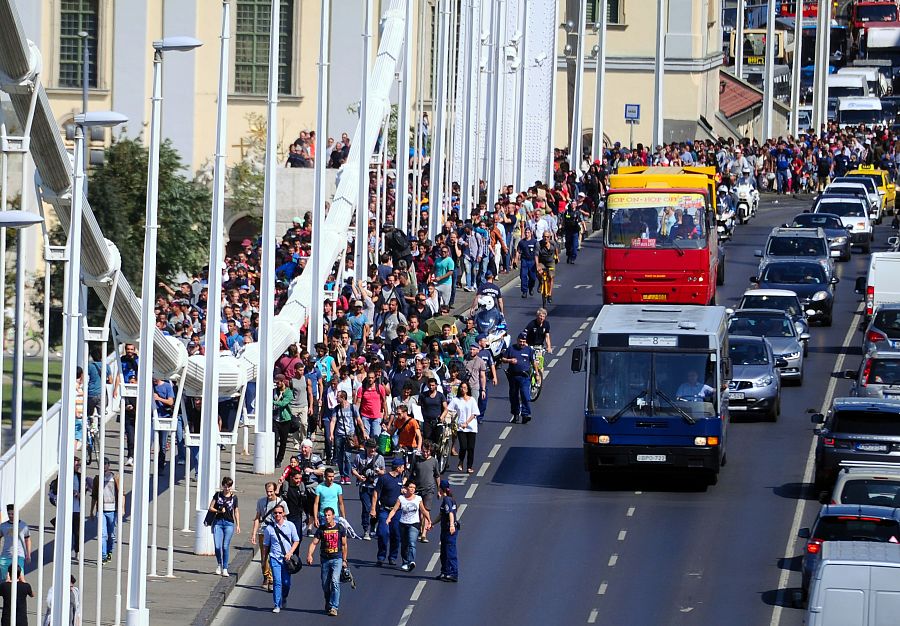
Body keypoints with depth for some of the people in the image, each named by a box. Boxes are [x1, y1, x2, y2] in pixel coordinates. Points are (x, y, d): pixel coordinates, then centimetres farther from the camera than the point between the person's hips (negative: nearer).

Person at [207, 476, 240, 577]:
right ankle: (219, 564, 20)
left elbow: (236, 512, 10)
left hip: (229, 523, -1)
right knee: (217, 546, -4)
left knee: (225, 547, -4)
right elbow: (210, 508, 6)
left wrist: (238, 525, 7)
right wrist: (219, 511, -12)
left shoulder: (233, 497, 3)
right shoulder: (218, 495, 3)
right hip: (218, 522, 1)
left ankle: (225, 569, 4)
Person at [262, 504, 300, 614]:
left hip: (287, 558, 0)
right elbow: (266, 545, 11)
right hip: (274, 557, 0)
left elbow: (296, 541, 6)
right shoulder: (269, 528, 2)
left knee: (286, 582, 1)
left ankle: (284, 598, 31)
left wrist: (290, 553, -7)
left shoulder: (290, 526, 2)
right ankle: (277, 605, -3)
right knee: (277, 581, -9)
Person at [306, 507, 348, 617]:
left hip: (337, 559, -2)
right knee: (325, 585, 7)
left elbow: (344, 545, 9)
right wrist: (309, 554, -19)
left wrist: (344, 560, 9)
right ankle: (328, 605, 26)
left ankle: (333, 607, -20)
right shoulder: (321, 529, 4)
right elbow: (314, 543, -1)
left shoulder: (340, 528, 2)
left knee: (335, 581, -18)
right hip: (325, 559, 2)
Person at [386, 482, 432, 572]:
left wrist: (429, 521, 9)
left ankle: (411, 561, -34)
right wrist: (389, 518, -22)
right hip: (403, 524, 2)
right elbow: (394, 509, -7)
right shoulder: (401, 498, 1)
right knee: (404, 544, 10)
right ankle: (405, 562, 24)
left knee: (412, 543, -20)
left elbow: (423, 511, 11)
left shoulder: (418, 499, 2)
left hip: (414, 524, -2)